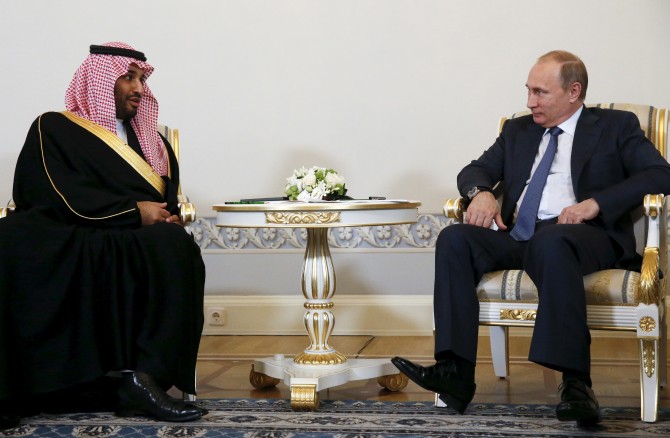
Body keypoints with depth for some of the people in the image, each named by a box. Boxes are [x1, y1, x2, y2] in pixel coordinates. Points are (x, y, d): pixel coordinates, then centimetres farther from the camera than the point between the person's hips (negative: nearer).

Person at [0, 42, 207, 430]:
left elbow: (170, 199, 22)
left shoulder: (152, 142, 29)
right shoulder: (54, 130, 12)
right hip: (66, 243, -3)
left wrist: (169, 217, -4)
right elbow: (58, 196, -4)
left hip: (131, 246, 4)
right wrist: (134, 211, -8)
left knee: (175, 246, -33)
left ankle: (145, 379, -40)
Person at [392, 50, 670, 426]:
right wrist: (481, 192, -2)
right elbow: (476, 170, 24)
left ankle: (576, 383, -45)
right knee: (454, 238, -23)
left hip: (585, 236, -5)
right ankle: (455, 373, -31)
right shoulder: (518, 130, 26)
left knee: (551, 242, -40)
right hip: (517, 237, 5)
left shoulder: (617, 126, 11)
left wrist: (595, 203, -15)